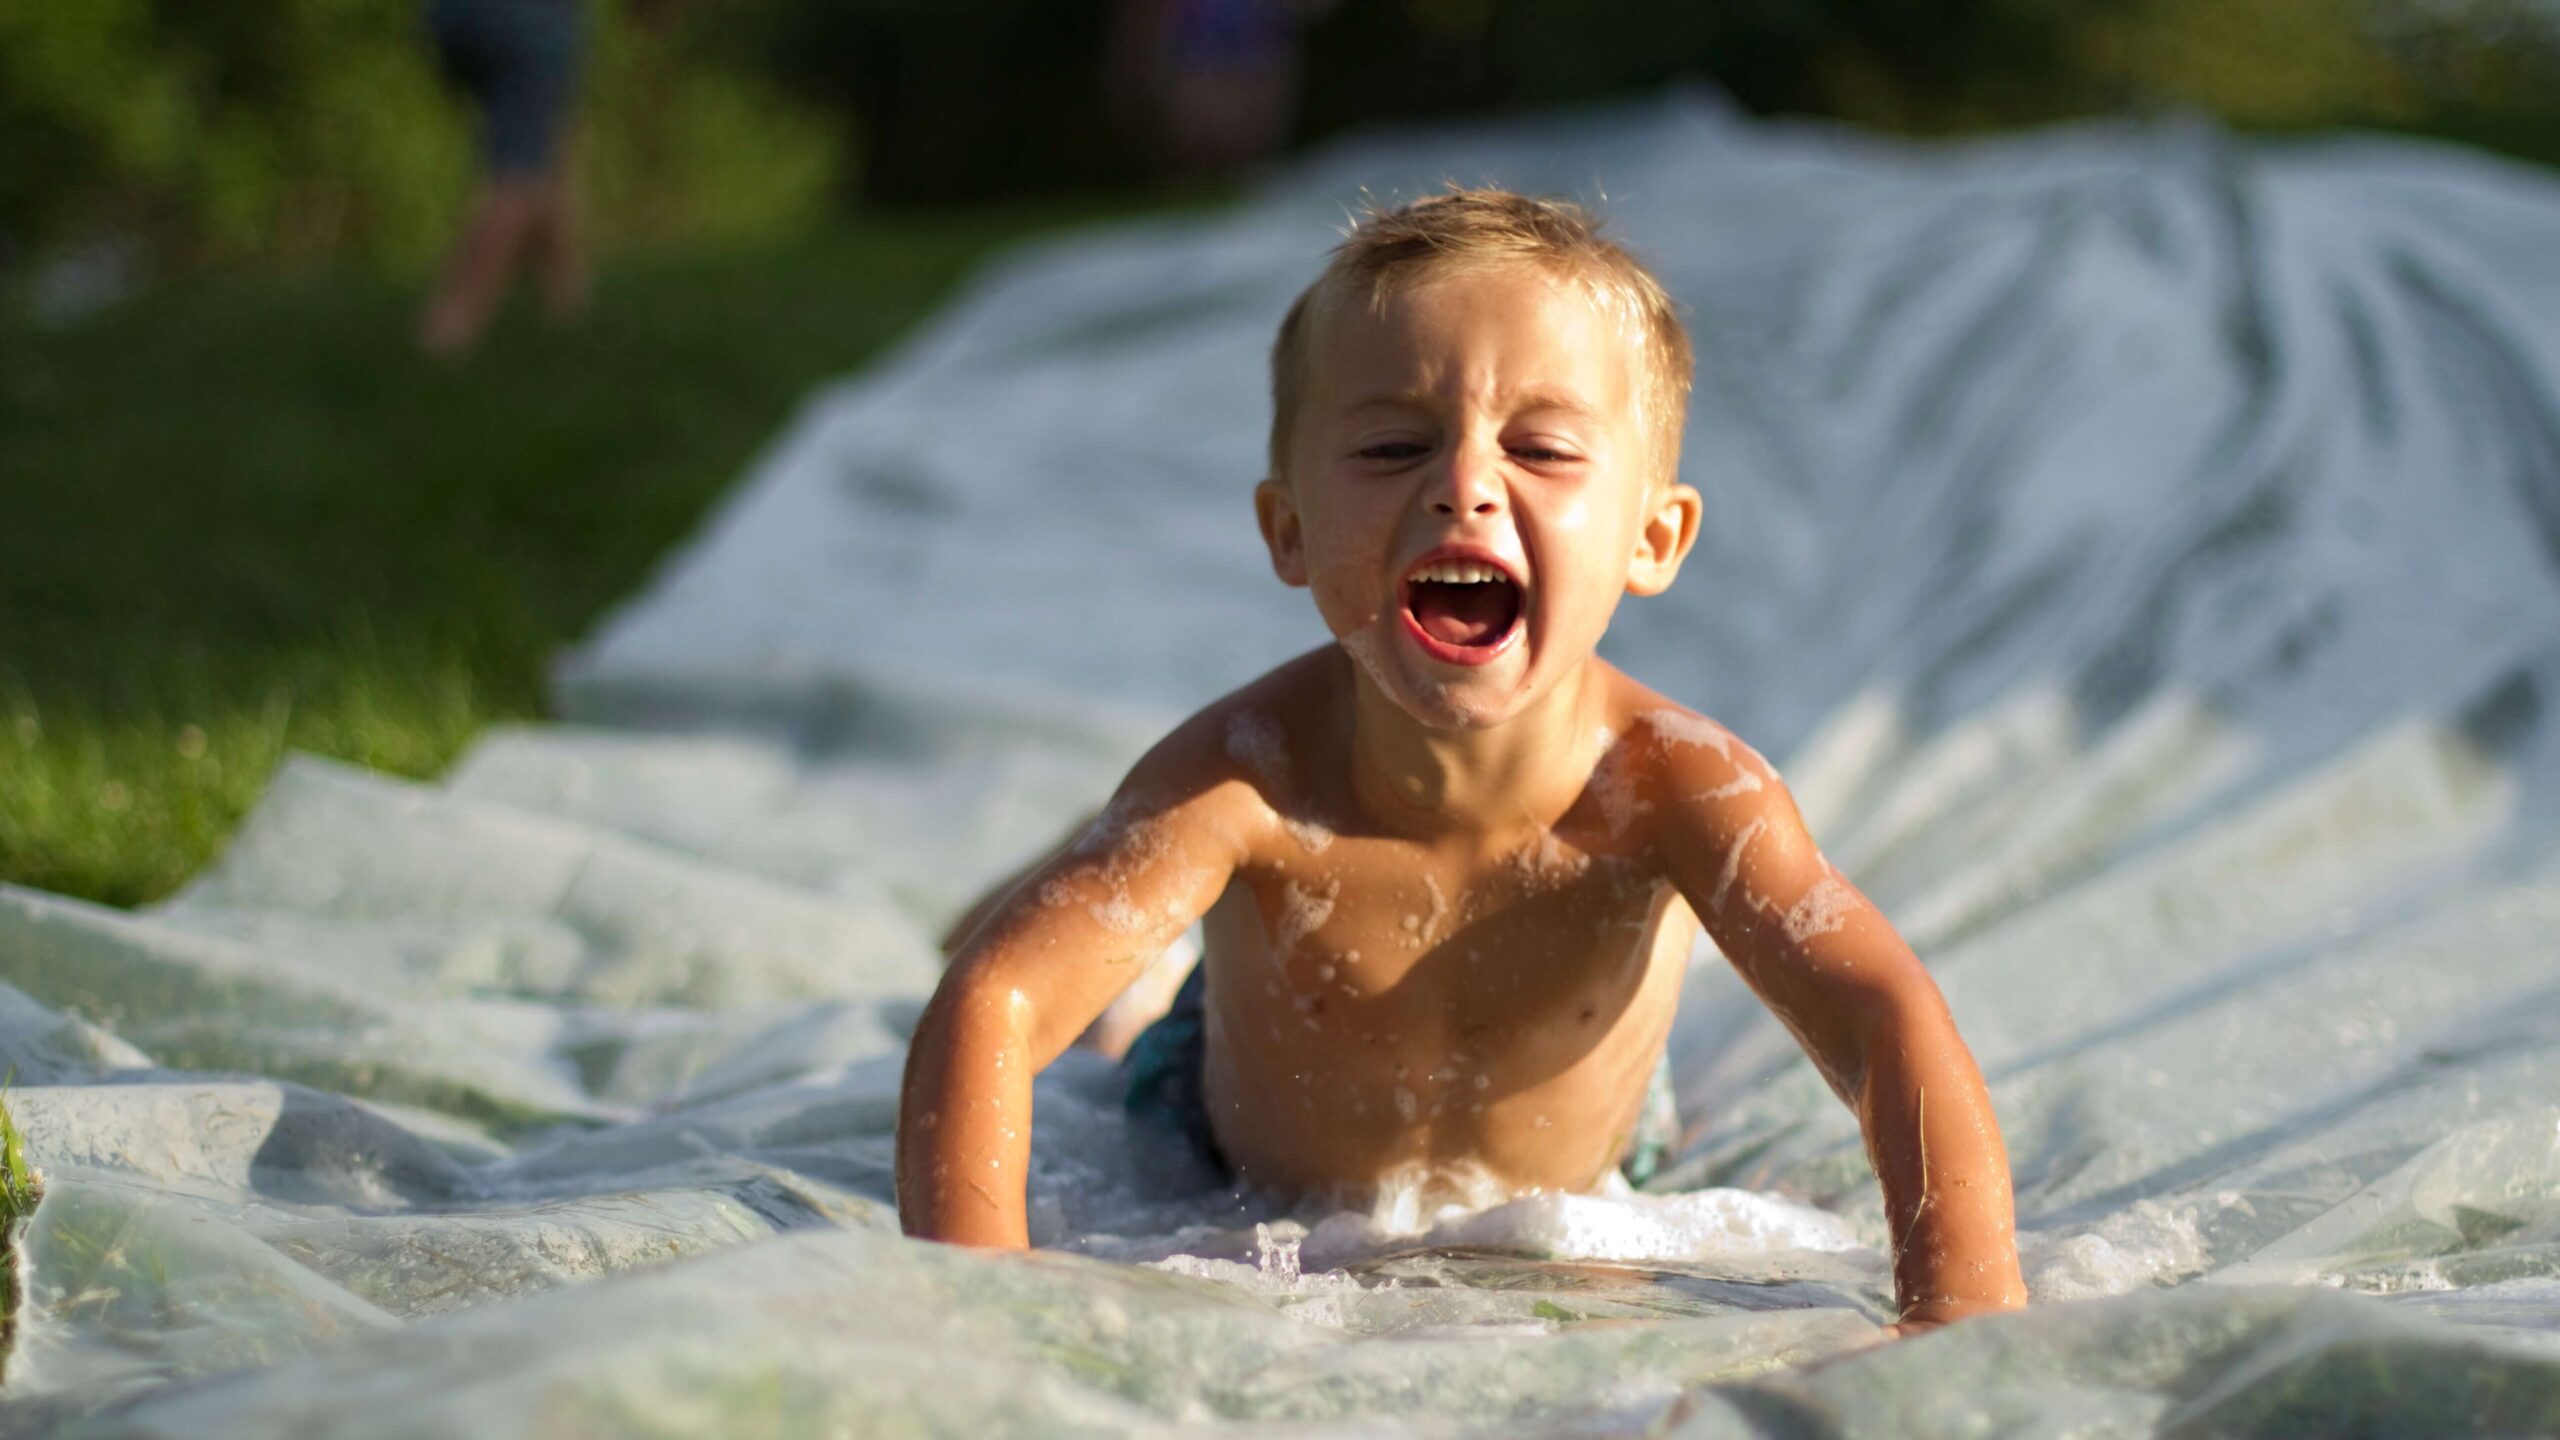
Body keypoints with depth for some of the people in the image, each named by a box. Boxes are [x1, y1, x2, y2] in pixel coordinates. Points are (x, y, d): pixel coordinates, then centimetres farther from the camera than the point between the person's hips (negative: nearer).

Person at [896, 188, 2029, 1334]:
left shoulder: (1668, 785, -40)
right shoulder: (1246, 776, -42)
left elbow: (1890, 1022, -49)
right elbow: (987, 1005, -49)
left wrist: (1965, 1325, -66)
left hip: (1576, 1211, 2)